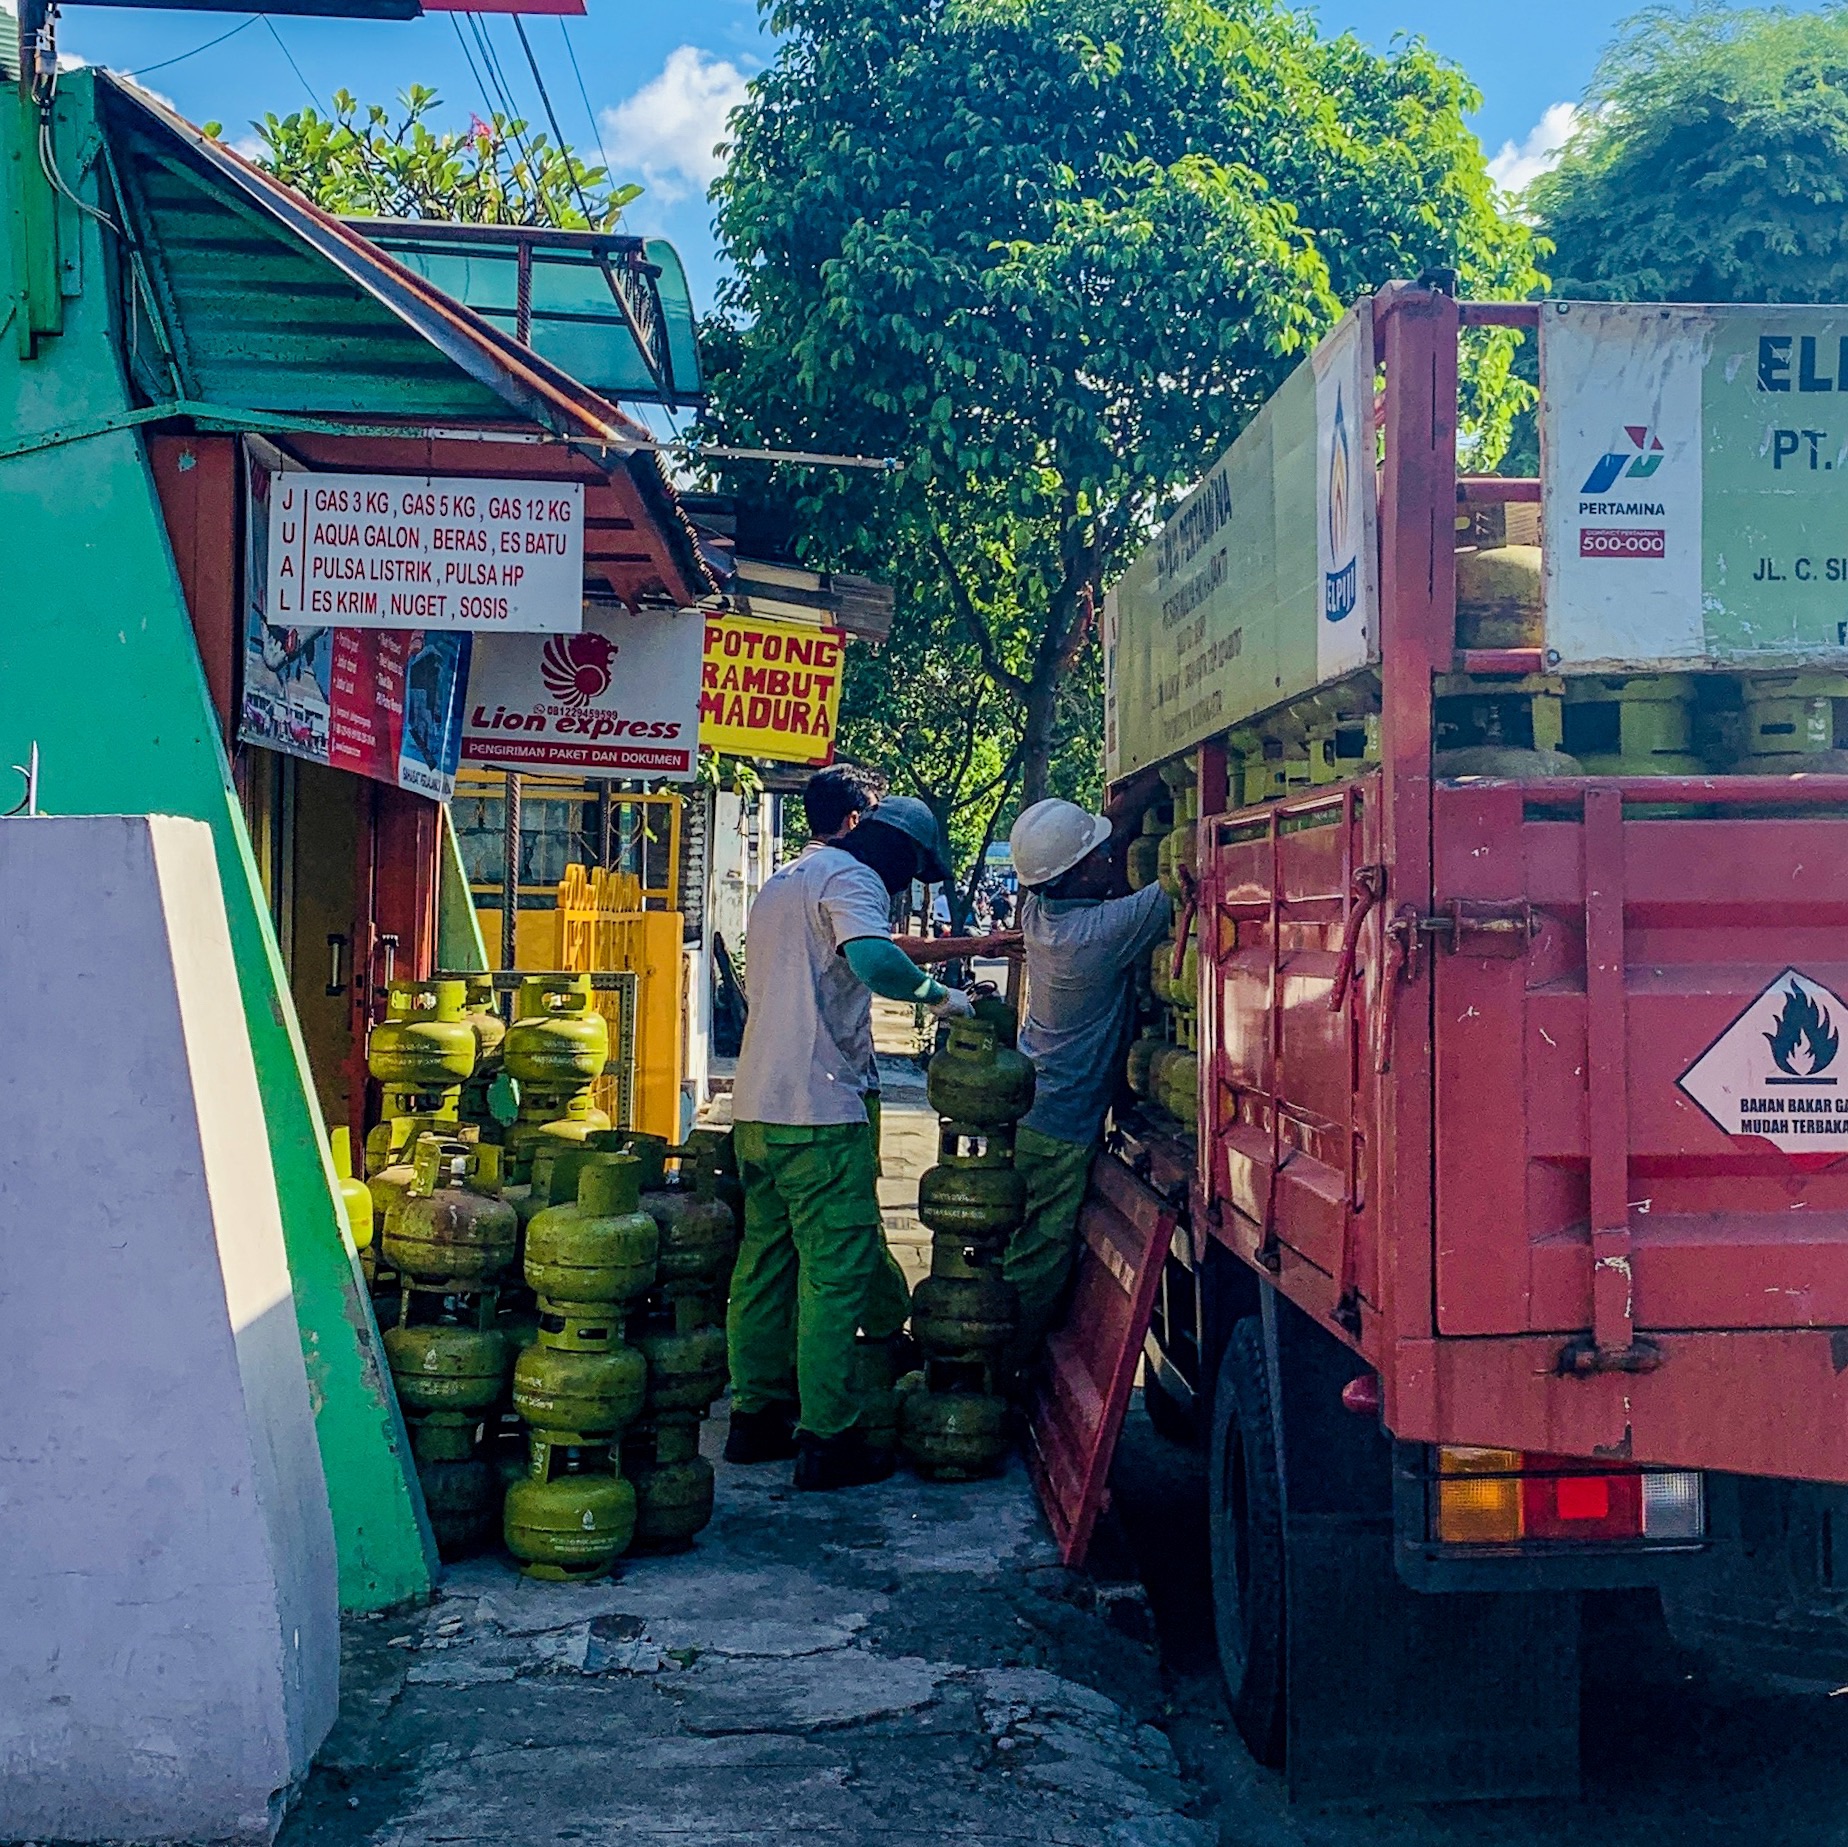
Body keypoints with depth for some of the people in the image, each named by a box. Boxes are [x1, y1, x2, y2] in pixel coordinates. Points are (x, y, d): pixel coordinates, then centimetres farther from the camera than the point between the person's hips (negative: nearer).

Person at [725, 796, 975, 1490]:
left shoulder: (784, 880, 23)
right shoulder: (852, 880, -7)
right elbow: (873, 958, -29)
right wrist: (939, 995, -14)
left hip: (756, 1106, 9)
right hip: (820, 1109, -9)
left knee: (765, 1261, 14)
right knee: (838, 1271, -5)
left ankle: (756, 1417, 21)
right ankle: (826, 1440, -3)